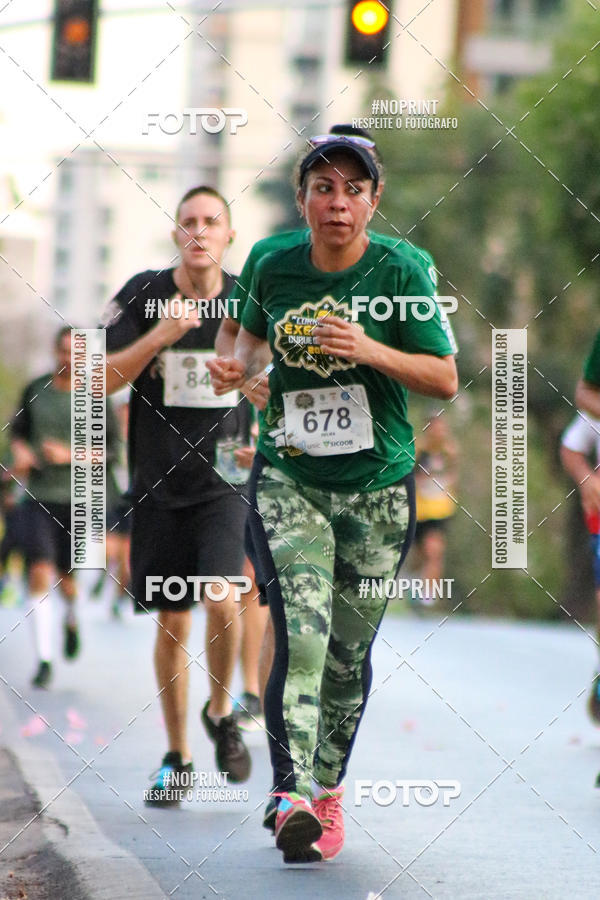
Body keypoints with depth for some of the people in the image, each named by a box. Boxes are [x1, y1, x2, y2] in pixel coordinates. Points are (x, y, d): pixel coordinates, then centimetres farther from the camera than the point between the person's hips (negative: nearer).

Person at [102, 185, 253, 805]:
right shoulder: (143, 295, -3)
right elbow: (101, 380, -10)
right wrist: (160, 335, -22)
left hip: (225, 481, 0)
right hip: (159, 484, 0)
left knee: (221, 596, -21)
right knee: (172, 623, 5)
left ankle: (220, 712, 6)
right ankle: (176, 758, 20)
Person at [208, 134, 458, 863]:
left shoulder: (400, 274, -6)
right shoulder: (275, 269, 2)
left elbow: (445, 378, -6)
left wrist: (371, 350, -21)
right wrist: (240, 366, 1)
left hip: (377, 487, 0)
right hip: (287, 478, 0)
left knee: (348, 652, 7)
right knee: (300, 637, -17)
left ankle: (329, 791, 27)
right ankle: (292, 797, -25)